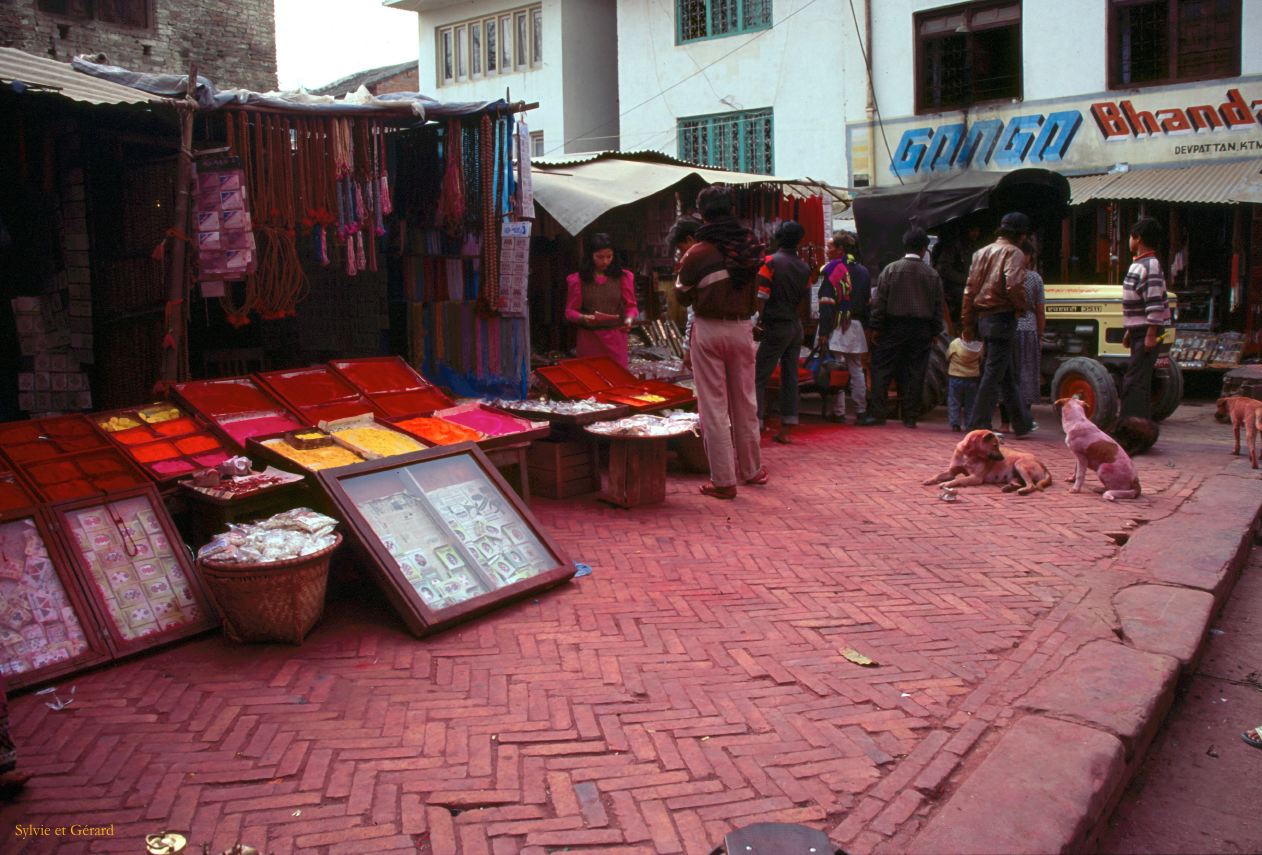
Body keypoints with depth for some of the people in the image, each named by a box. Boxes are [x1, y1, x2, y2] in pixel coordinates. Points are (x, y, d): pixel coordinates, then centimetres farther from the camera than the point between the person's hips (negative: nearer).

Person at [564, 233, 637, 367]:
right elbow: (570, 311, -1)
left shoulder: (623, 277, 1)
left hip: (616, 336, 1)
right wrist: (583, 318, -21)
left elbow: (631, 305, 4)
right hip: (589, 338, -1)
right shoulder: (578, 279, -2)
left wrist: (629, 318, -17)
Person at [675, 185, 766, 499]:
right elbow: (756, 292, 9)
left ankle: (723, 480, 3)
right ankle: (751, 469, 28)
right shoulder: (750, 247, 0)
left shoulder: (698, 253, -10)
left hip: (709, 330, -4)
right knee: (745, 402, 16)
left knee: (713, 406, 2)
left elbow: (683, 296, 2)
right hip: (742, 328, 4)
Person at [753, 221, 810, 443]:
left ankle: (755, 423, -10)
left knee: (759, 376, -3)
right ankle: (786, 429, 9)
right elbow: (805, 299, 11)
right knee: (790, 377, 8)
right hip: (796, 326, 6)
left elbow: (761, 296, -15)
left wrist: (761, 318, -5)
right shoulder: (804, 267, 8)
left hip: (776, 326, -6)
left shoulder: (770, 262, -10)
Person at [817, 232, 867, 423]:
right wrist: (866, 326, 18)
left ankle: (838, 411, -2)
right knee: (856, 369, 12)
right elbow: (867, 301, 13)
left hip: (838, 326, -7)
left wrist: (823, 332, -14)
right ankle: (861, 409, 14)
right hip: (857, 326, 7)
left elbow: (826, 304, -14)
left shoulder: (831, 269, -10)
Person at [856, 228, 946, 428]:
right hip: (921, 330, 2)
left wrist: (876, 327, 0)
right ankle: (910, 417, 7)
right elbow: (938, 306, 7)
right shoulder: (932, 274, 4)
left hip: (894, 328, -2)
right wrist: (935, 333, 14)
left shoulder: (890, 269, -2)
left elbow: (879, 301, -4)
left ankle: (875, 413, -4)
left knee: (882, 370, 1)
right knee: (914, 374, 4)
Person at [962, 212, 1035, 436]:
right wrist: (1021, 307, -5)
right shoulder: (1014, 253, -7)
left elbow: (970, 289, 13)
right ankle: (978, 425, -2)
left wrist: (967, 323, 15)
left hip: (982, 317, 8)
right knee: (994, 373, -3)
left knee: (1008, 374, 16)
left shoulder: (982, 252, 16)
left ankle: (1023, 422, 25)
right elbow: (1013, 286, -23)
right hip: (1001, 318, -8)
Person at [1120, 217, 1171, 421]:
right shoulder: (1139, 264, 15)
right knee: (1139, 381, 16)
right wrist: (1130, 331, 23)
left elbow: (1155, 303, -23)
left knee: (1135, 382, -10)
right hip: (1139, 331, 10)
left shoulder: (1150, 266, -17)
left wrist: (1151, 334, -25)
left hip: (1147, 332, -10)